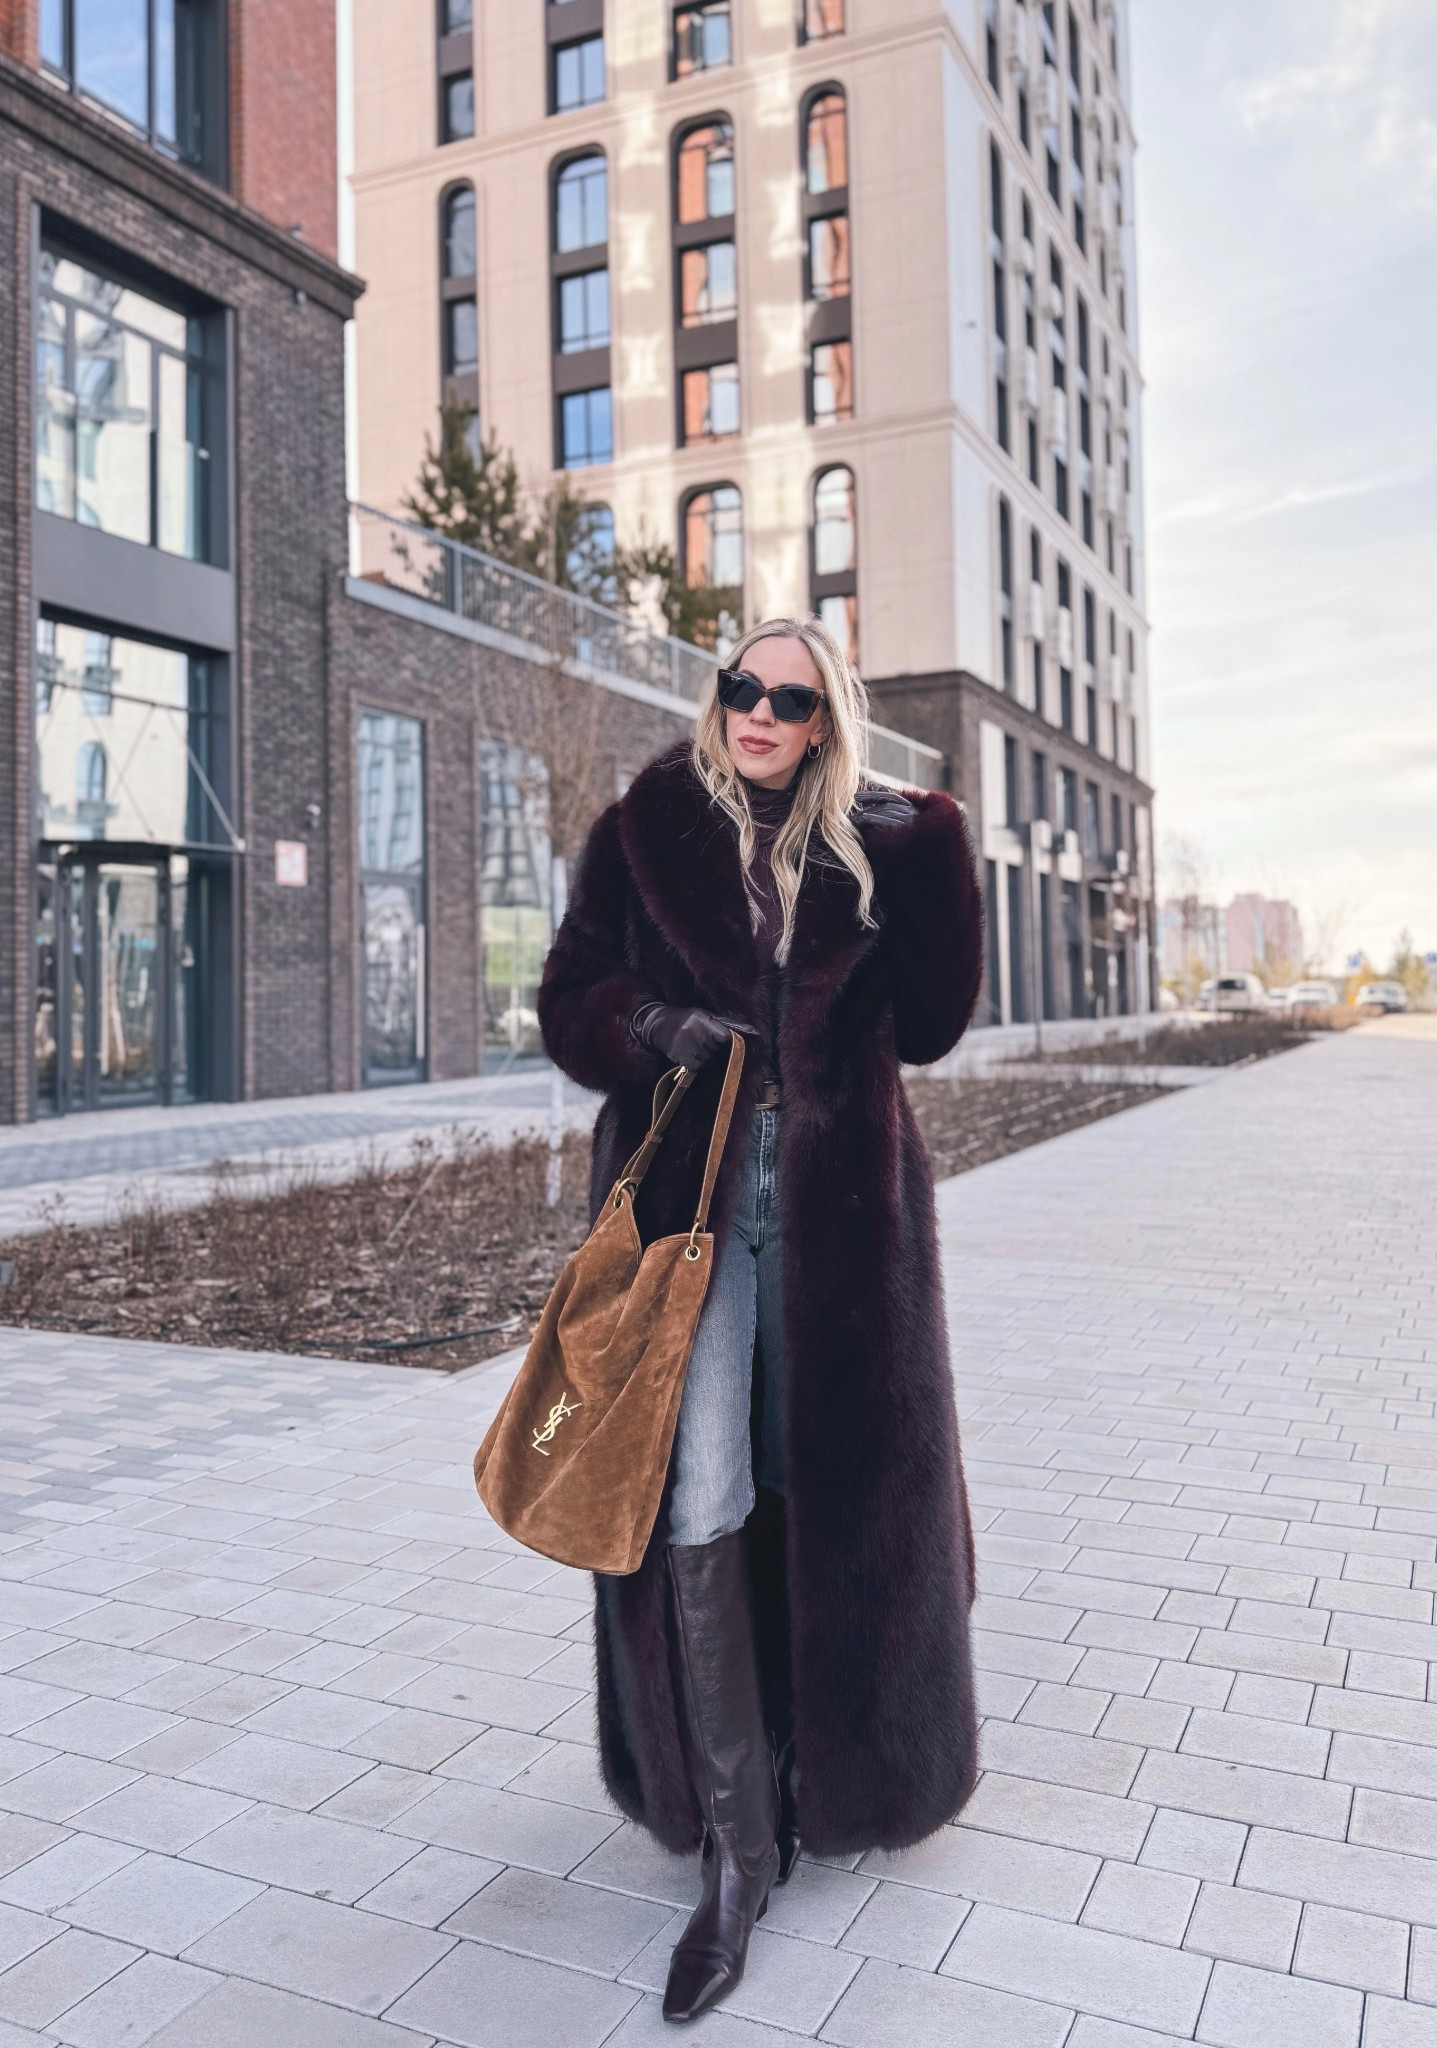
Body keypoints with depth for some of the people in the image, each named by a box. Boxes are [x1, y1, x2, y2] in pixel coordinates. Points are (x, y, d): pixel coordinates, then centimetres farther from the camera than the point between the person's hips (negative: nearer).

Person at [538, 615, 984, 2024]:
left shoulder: (874, 849, 6)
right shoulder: (646, 830, 3)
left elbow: (927, 1022, 3)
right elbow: (570, 1004, 3)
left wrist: (933, 848, -3)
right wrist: (659, 1030, -15)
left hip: (837, 1198, 2)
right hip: (688, 1188, -1)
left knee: (830, 1476, 11)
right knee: (697, 1499, -8)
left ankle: (825, 1761, 36)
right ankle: (736, 1843, 5)